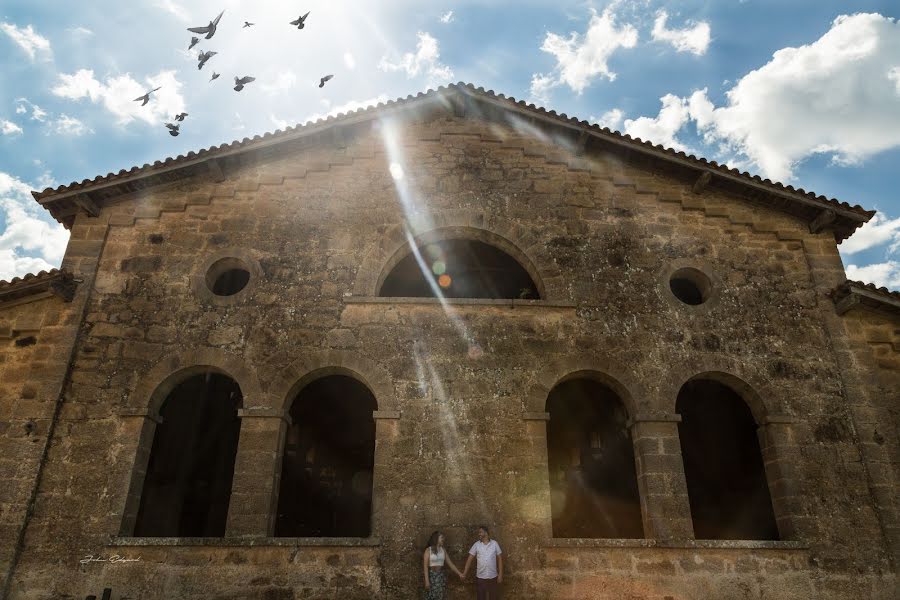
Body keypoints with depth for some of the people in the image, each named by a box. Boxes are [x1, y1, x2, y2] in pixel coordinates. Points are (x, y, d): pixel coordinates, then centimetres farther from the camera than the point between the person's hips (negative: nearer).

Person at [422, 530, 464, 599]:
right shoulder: (428, 550, -7)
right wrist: (427, 581, -17)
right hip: (432, 576, -5)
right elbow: (425, 566, -11)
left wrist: (459, 573, 5)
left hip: (441, 576, 5)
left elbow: (450, 563, 10)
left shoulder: (443, 550, 7)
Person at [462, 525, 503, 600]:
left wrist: (500, 574, -4)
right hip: (480, 577, 1)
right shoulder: (476, 545, -1)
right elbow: (470, 559, -2)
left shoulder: (494, 543, -2)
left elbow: (499, 559, 1)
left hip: (493, 577, -1)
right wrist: (464, 573, -9)